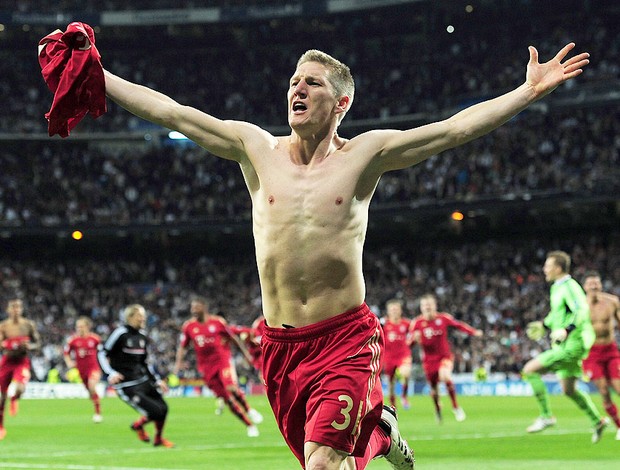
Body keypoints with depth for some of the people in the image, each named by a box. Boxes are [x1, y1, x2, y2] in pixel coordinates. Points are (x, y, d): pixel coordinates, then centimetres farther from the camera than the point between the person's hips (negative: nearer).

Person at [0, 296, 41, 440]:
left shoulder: (29, 325, -2)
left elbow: (38, 344, 5)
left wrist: (30, 346, -16)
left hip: (22, 362, -1)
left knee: (20, 388, -28)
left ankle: (14, 400, 12)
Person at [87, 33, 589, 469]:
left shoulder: (365, 154, 0)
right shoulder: (257, 148, 5)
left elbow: (457, 127, -5)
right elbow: (169, 111, 3)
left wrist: (529, 90, -12)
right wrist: (94, 75, 0)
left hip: (346, 337, -3)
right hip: (280, 343, 3)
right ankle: (377, 429, 46)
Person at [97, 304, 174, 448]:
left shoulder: (142, 336, 12)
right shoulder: (120, 333, -11)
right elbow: (102, 354, -9)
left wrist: (157, 380, 19)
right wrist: (111, 373, -21)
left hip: (143, 380, 7)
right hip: (126, 386, -7)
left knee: (163, 408, -3)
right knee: (156, 412, -16)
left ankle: (159, 438, 24)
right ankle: (138, 425, 17)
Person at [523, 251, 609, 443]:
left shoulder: (569, 287, -15)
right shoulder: (556, 288, 14)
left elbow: (583, 311, -28)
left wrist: (567, 330, -39)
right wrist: (544, 325, 18)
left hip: (572, 346, -10)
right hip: (565, 346, 10)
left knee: (530, 369, -14)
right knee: (569, 390, 17)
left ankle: (546, 416, -8)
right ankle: (598, 421, 27)